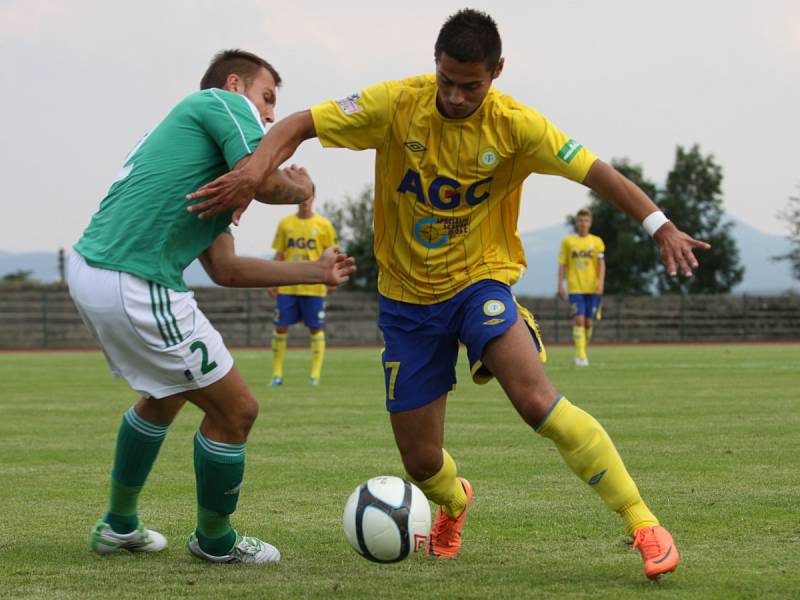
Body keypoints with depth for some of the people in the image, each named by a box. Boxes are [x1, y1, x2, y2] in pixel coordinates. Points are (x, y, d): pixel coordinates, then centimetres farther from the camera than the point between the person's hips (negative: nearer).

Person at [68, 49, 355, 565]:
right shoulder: (224, 102, 0)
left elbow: (224, 269, 25)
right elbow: (265, 182, -18)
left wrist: (315, 271, 31)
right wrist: (301, 189, 6)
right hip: (136, 287, -10)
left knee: (165, 396, 33)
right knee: (235, 411, 4)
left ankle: (118, 526, 42)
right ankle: (215, 541, 22)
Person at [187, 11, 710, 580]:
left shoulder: (514, 125, -13)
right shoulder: (397, 104, -13)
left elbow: (596, 171, -15)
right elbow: (298, 126, -12)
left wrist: (661, 226, -27)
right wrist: (255, 171, -31)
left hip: (480, 281, -2)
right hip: (408, 295, 2)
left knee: (535, 398, -29)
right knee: (420, 461, 5)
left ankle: (643, 523, -22)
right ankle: (454, 500, 46)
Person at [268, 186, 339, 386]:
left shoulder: (323, 225, 2)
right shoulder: (285, 224, 8)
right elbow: (279, 255, 12)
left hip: (314, 287, -2)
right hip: (287, 287, 2)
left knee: (316, 328, -2)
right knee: (281, 327, 0)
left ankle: (315, 374, 3)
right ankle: (277, 373, 8)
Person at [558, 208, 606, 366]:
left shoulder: (597, 241, 8)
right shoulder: (568, 241, 9)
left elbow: (601, 263, 1)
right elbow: (562, 264, 8)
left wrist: (601, 282, -12)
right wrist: (560, 285, 2)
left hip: (592, 288, 1)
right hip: (575, 287, -1)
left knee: (588, 322, 2)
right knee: (579, 319, -14)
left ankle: (583, 350, 22)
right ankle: (580, 354, -14)